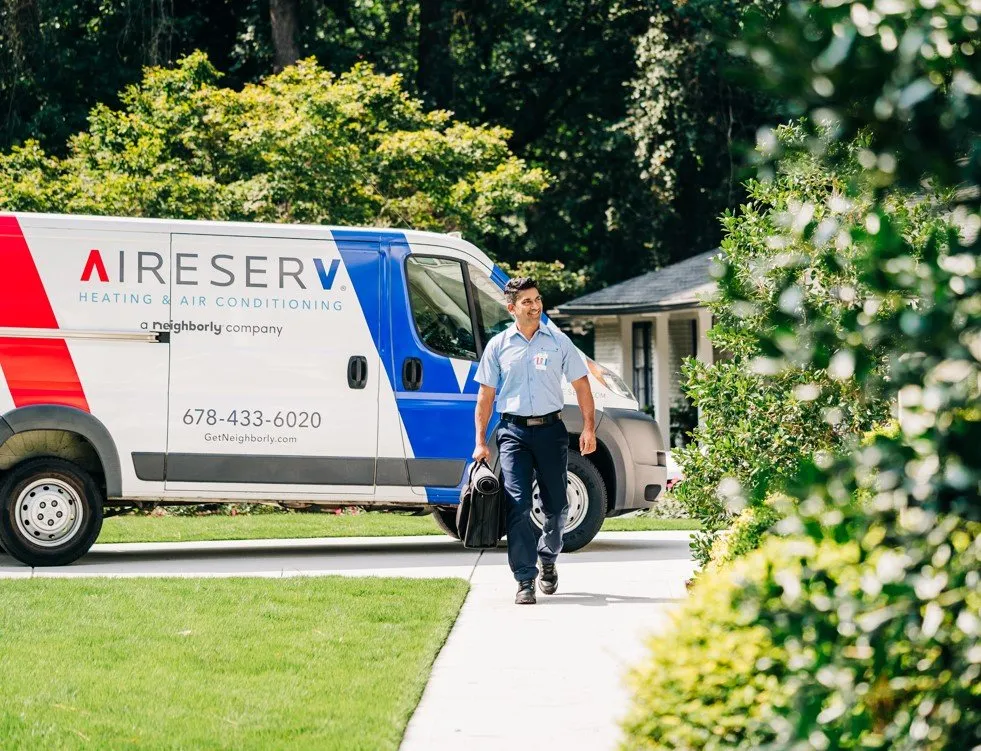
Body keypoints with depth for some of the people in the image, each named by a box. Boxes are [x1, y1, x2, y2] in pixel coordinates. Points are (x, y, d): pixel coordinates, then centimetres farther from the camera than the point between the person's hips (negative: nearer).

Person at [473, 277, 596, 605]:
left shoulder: (558, 341, 6)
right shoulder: (498, 345, 5)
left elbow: (581, 384, 9)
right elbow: (486, 396, 8)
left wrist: (588, 428, -1)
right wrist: (481, 442, 2)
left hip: (550, 429, 1)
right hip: (513, 431, -1)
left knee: (556, 506, 7)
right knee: (518, 506, -12)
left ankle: (548, 558, 34)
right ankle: (525, 580, -10)